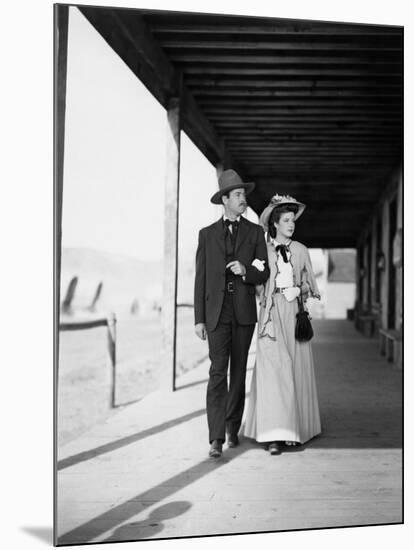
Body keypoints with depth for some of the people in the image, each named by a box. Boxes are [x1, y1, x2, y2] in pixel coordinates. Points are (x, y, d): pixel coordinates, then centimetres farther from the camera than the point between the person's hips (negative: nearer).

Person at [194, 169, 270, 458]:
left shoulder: (255, 232, 9)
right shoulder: (207, 234, 8)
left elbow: (264, 273, 6)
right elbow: (200, 278, 6)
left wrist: (245, 270, -16)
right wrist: (199, 318, 0)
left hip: (244, 312, 1)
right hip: (217, 312, -1)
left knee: (238, 372, 9)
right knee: (218, 372, -8)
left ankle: (233, 428, 24)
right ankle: (217, 438, -9)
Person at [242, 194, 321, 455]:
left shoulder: (301, 250, 11)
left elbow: (310, 284, 16)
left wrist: (299, 290, -1)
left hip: (295, 314, 3)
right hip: (271, 313, -2)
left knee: (296, 369, 5)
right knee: (272, 368, -11)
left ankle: (295, 428, 19)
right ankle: (274, 434, -11)